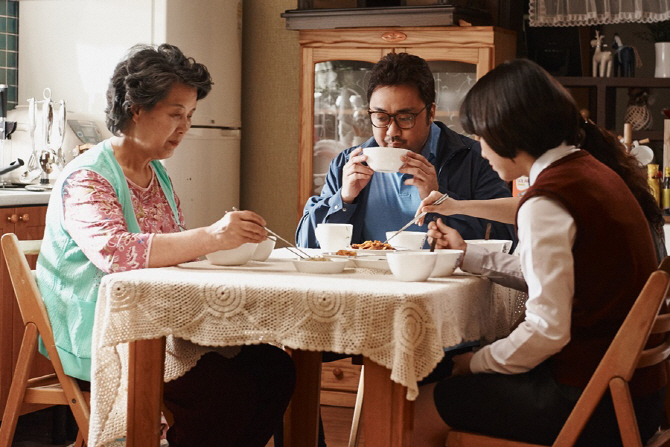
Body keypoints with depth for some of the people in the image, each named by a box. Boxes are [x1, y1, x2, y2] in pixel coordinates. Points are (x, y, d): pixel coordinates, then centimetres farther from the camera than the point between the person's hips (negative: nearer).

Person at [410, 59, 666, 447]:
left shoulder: (546, 202, -19)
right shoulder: (592, 171, 10)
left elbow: (547, 330, -22)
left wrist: (477, 361, -7)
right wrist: (467, 253, 25)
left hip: (592, 406, -10)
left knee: (427, 408, 1)